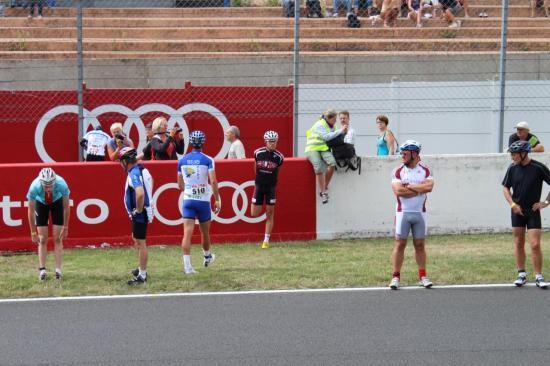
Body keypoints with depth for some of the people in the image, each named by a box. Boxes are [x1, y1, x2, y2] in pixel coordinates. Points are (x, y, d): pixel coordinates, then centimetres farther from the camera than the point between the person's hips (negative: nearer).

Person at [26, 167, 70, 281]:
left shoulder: (62, 184, -39)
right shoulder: (34, 187, -39)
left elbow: (66, 207, -22)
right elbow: (31, 211, -25)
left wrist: (65, 228, -15)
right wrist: (33, 232, -21)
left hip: (57, 202, 0)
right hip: (41, 203, 0)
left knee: (58, 239, -6)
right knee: (42, 240, -6)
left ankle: (58, 270, -4)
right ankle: (42, 270, -3)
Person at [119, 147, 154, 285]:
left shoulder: (134, 174, -22)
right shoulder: (142, 170, 9)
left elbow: (140, 193, -37)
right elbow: (150, 181, 28)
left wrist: (138, 209, -22)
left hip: (139, 213, -11)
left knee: (140, 243, -4)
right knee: (136, 239, 25)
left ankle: (142, 276, 1)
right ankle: (141, 269, 37)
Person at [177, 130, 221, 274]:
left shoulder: (182, 161, 4)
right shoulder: (207, 160, -7)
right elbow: (213, 181, -15)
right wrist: (217, 199, -8)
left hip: (188, 200, 2)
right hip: (203, 200, -2)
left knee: (187, 233, -5)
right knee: (205, 232, 18)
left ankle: (187, 265, -14)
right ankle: (207, 257, 40)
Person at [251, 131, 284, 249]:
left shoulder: (279, 157, -10)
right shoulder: (258, 153, -9)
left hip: (271, 187, -1)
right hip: (259, 185, 1)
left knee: (270, 214, 1)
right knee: (254, 214, -1)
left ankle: (266, 240, 7)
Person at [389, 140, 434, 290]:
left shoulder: (425, 170, 3)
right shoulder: (398, 171, -1)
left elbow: (429, 186, -15)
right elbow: (398, 191, -15)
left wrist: (409, 186, -14)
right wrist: (420, 189, -12)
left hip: (419, 213, 1)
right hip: (403, 212, -1)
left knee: (420, 245, 6)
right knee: (400, 244, -2)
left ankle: (423, 276, 11)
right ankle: (395, 276, 0)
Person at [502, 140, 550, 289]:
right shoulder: (512, 168, -1)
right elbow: (505, 187, 9)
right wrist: (513, 204, -3)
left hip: (533, 211, -3)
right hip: (517, 211, 3)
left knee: (535, 245, -8)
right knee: (519, 243, 8)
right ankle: (521, 274, 18)